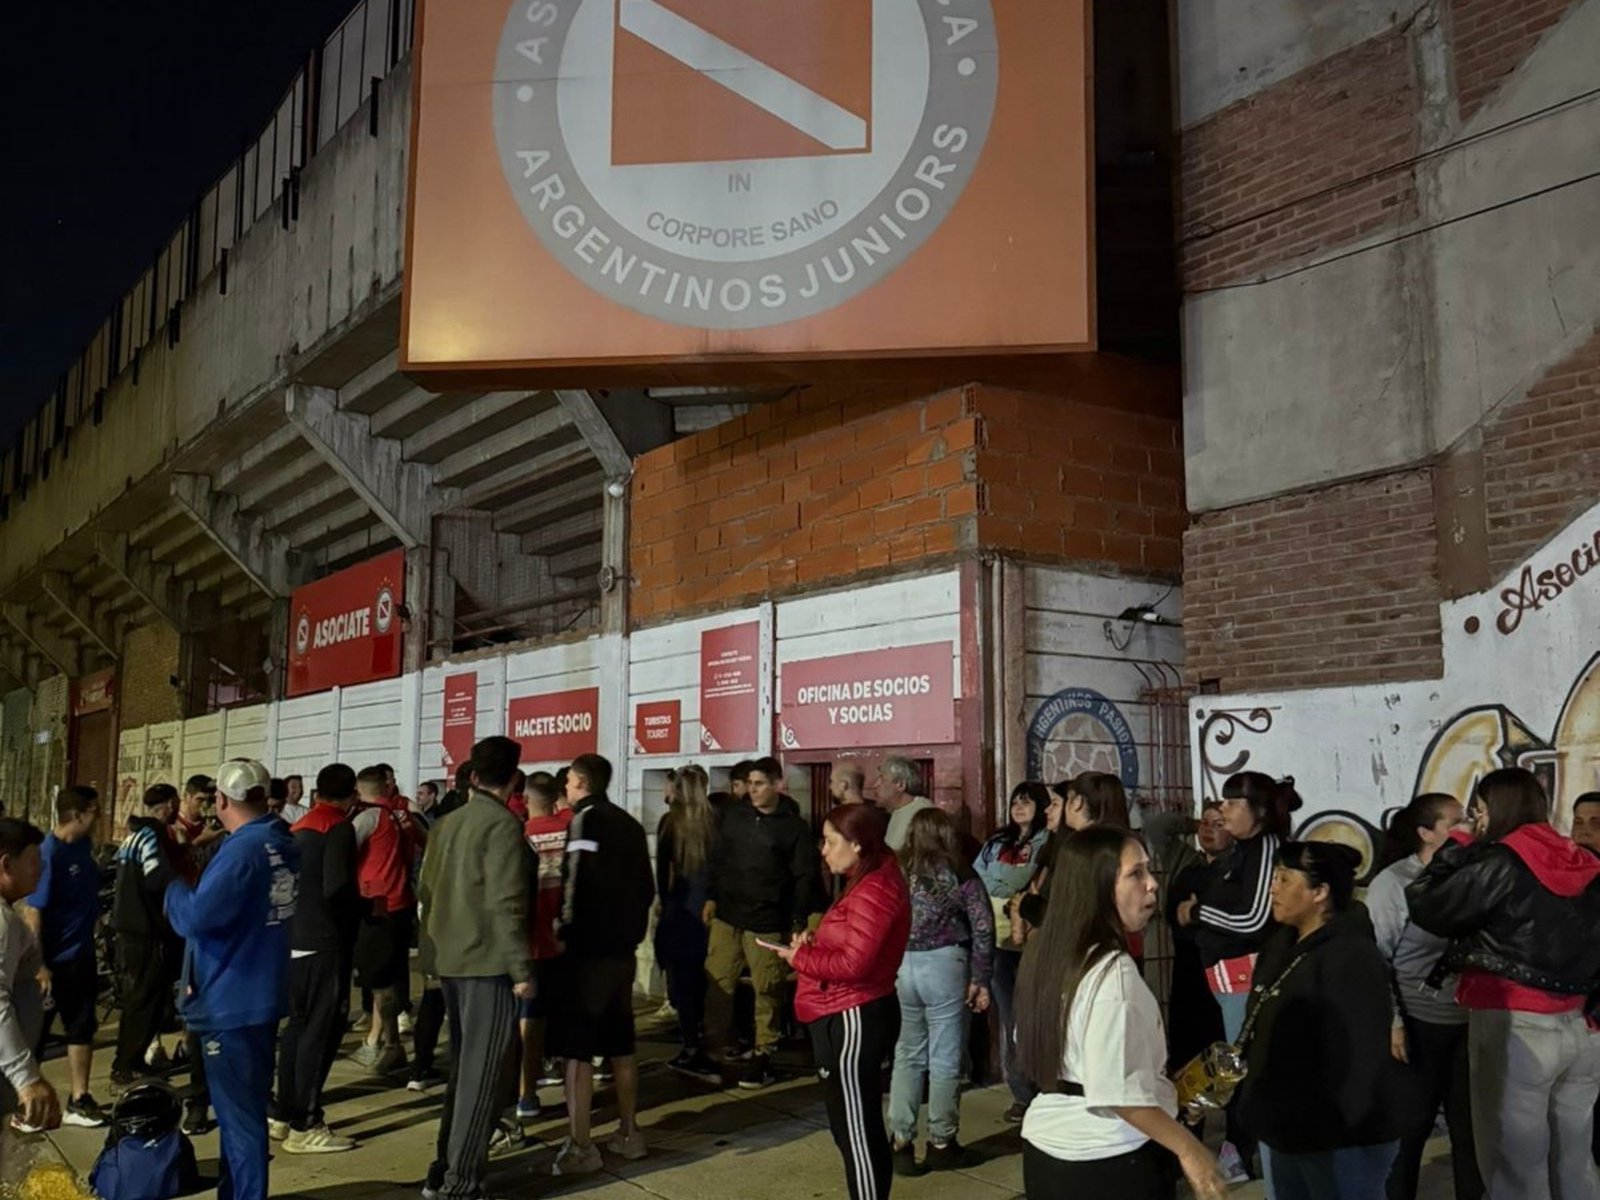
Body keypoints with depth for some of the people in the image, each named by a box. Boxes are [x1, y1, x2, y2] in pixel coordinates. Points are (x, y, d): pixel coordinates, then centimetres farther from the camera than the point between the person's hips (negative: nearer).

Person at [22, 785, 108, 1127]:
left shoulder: (83, 844, 1)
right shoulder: (48, 854, -22)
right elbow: (32, 912, -23)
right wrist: (39, 966, -24)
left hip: (80, 955, 8)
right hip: (52, 961, -8)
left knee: (82, 1026, 12)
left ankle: (78, 1100, 21)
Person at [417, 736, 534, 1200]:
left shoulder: (448, 823, 10)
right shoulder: (502, 825, -13)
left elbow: (426, 892, 15)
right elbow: (506, 903, -19)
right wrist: (522, 969, -15)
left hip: (450, 961, 8)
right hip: (488, 963, -8)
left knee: (464, 1067, 19)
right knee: (482, 1074, -2)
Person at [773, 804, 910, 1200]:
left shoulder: (874, 890, -19)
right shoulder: (867, 883, 15)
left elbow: (854, 963, -25)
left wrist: (800, 956, -12)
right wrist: (813, 944, 1)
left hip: (852, 1020, -11)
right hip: (847, 1017, 11)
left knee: (857, 1130, -3)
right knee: (859, 1127, 17)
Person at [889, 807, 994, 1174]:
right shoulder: (960, 874, -1)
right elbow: (983, 928, -5)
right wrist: (980, 979, 0)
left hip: (900, 967, 3)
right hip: (944, 967, -3)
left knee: (907, 1055, 14)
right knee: (944, 1058, 8)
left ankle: (900, 1143, 14)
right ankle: (941, 1144, 18)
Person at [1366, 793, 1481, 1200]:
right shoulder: (1393, 882, -8)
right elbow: (1374, 957, -9)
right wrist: (1390, 1021, -13)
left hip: (1469, 1021, 4)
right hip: (1420, 1025, -4)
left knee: (1471, 1126, 12)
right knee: (1409, 1127, 9)